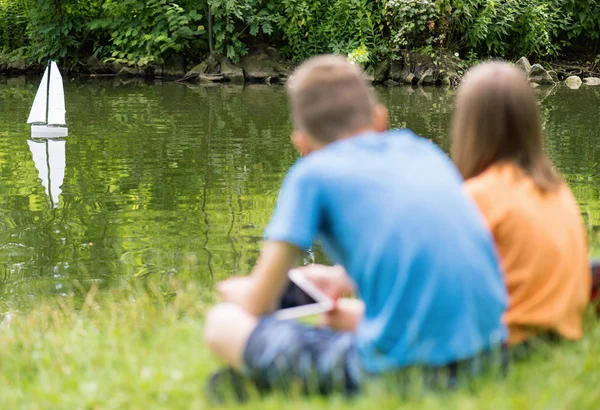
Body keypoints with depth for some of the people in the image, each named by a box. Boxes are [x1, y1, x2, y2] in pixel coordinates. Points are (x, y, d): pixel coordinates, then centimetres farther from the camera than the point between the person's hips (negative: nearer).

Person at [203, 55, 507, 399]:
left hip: (396, 370, -6)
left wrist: (239, 291, 30)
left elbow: (258, 303, 6)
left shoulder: (312, 174, 4)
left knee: (222, 324, 7)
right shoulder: (425, 151, 19)